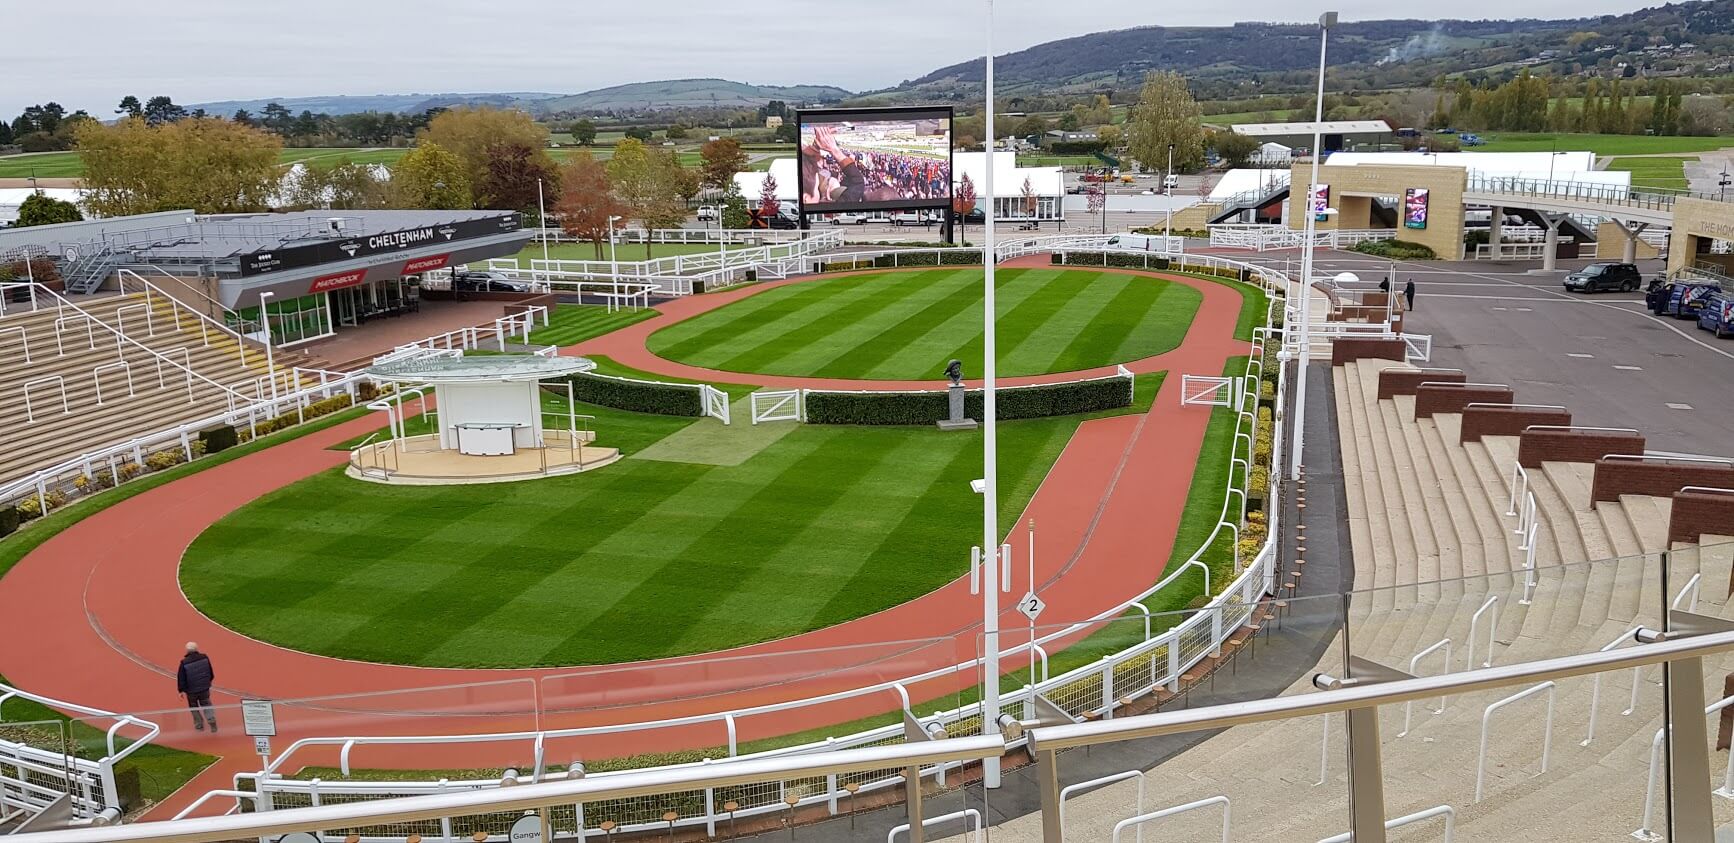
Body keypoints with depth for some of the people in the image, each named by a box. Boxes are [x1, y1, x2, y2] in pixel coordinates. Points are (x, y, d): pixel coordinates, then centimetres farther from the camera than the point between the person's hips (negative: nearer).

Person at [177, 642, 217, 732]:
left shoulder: (184, 663, -20)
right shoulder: (204, 658, -10)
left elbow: (181, 678, -11)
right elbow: (211, 673, 4)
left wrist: (181, 690, 2)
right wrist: (207, 682, 23)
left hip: (191, 691, -2)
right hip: (205, 688, 2)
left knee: (194, 708, 18)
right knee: (206, 705, 16)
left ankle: (199, 725, 24)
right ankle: (212, 720, -4)